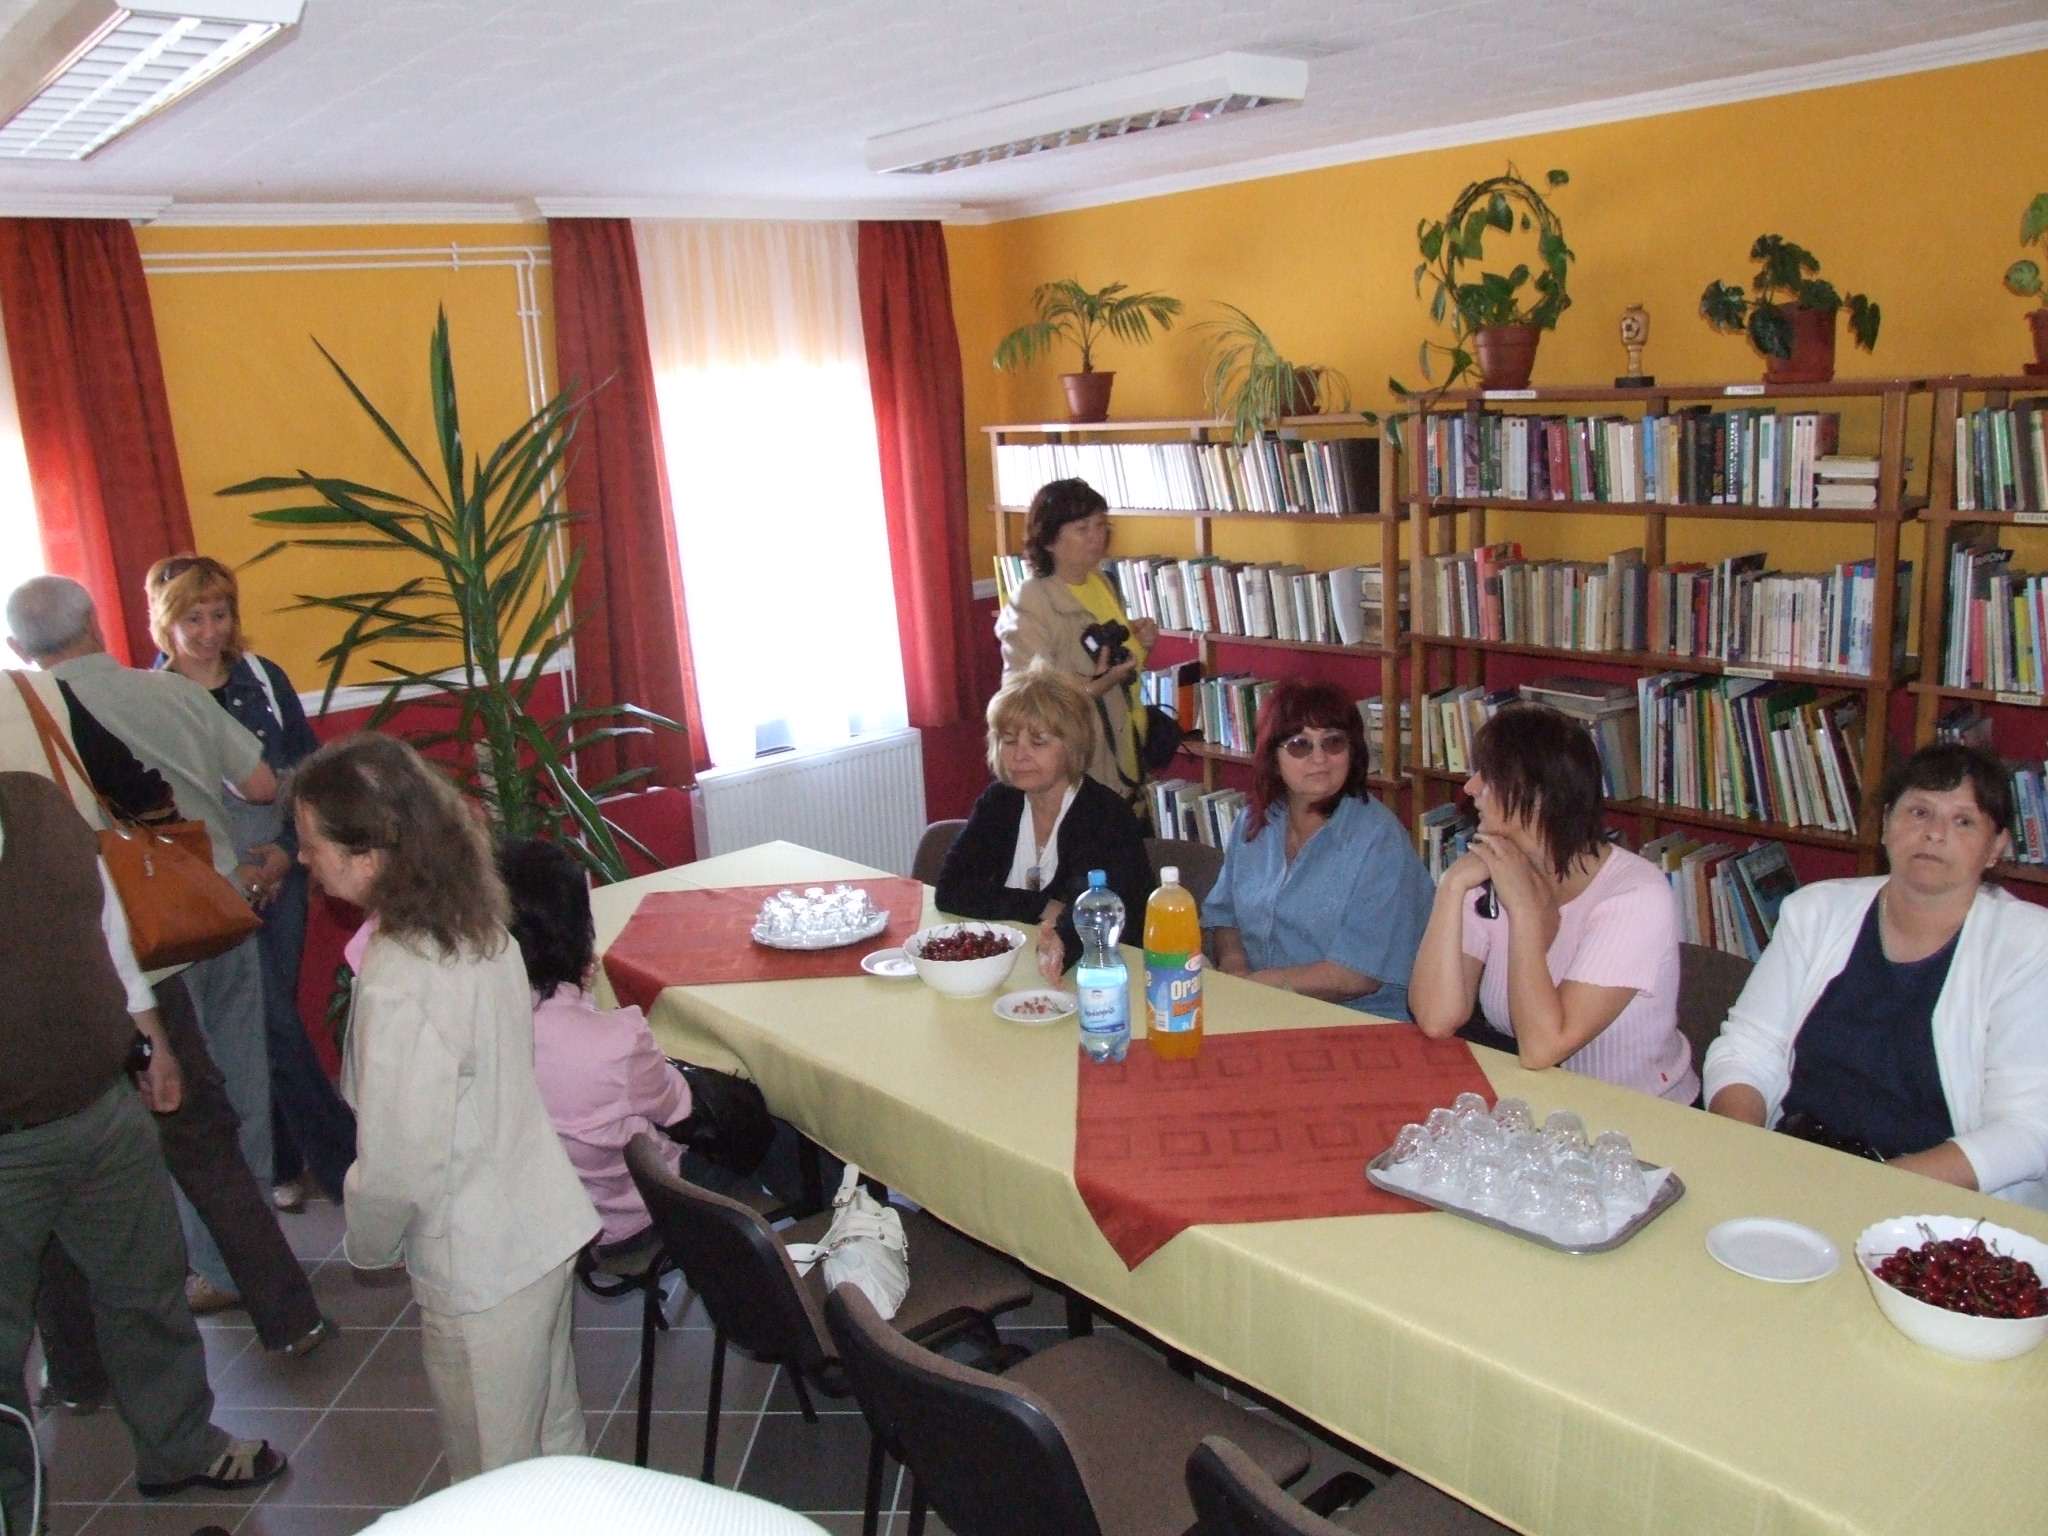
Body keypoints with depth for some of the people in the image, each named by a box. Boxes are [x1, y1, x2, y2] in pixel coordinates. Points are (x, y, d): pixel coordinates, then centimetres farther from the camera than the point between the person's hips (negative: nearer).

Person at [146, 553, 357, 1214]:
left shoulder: (264, 679, 4)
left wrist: (288, 851, -7)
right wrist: (225, 871, -12)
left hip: (280, 872, 3)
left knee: (271, 1019, 9)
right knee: (274, 1025, -3)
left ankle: (281, 1164, 23)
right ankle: (345, 1165, 4)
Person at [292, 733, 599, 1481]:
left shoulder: (399, 988, -27)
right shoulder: (478, 923, -2)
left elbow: (398, 1167, -23)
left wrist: (365, 1245, -5)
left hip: (479, 1266, -8)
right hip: (543, 1223, 8)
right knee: (554, 1437, 24)